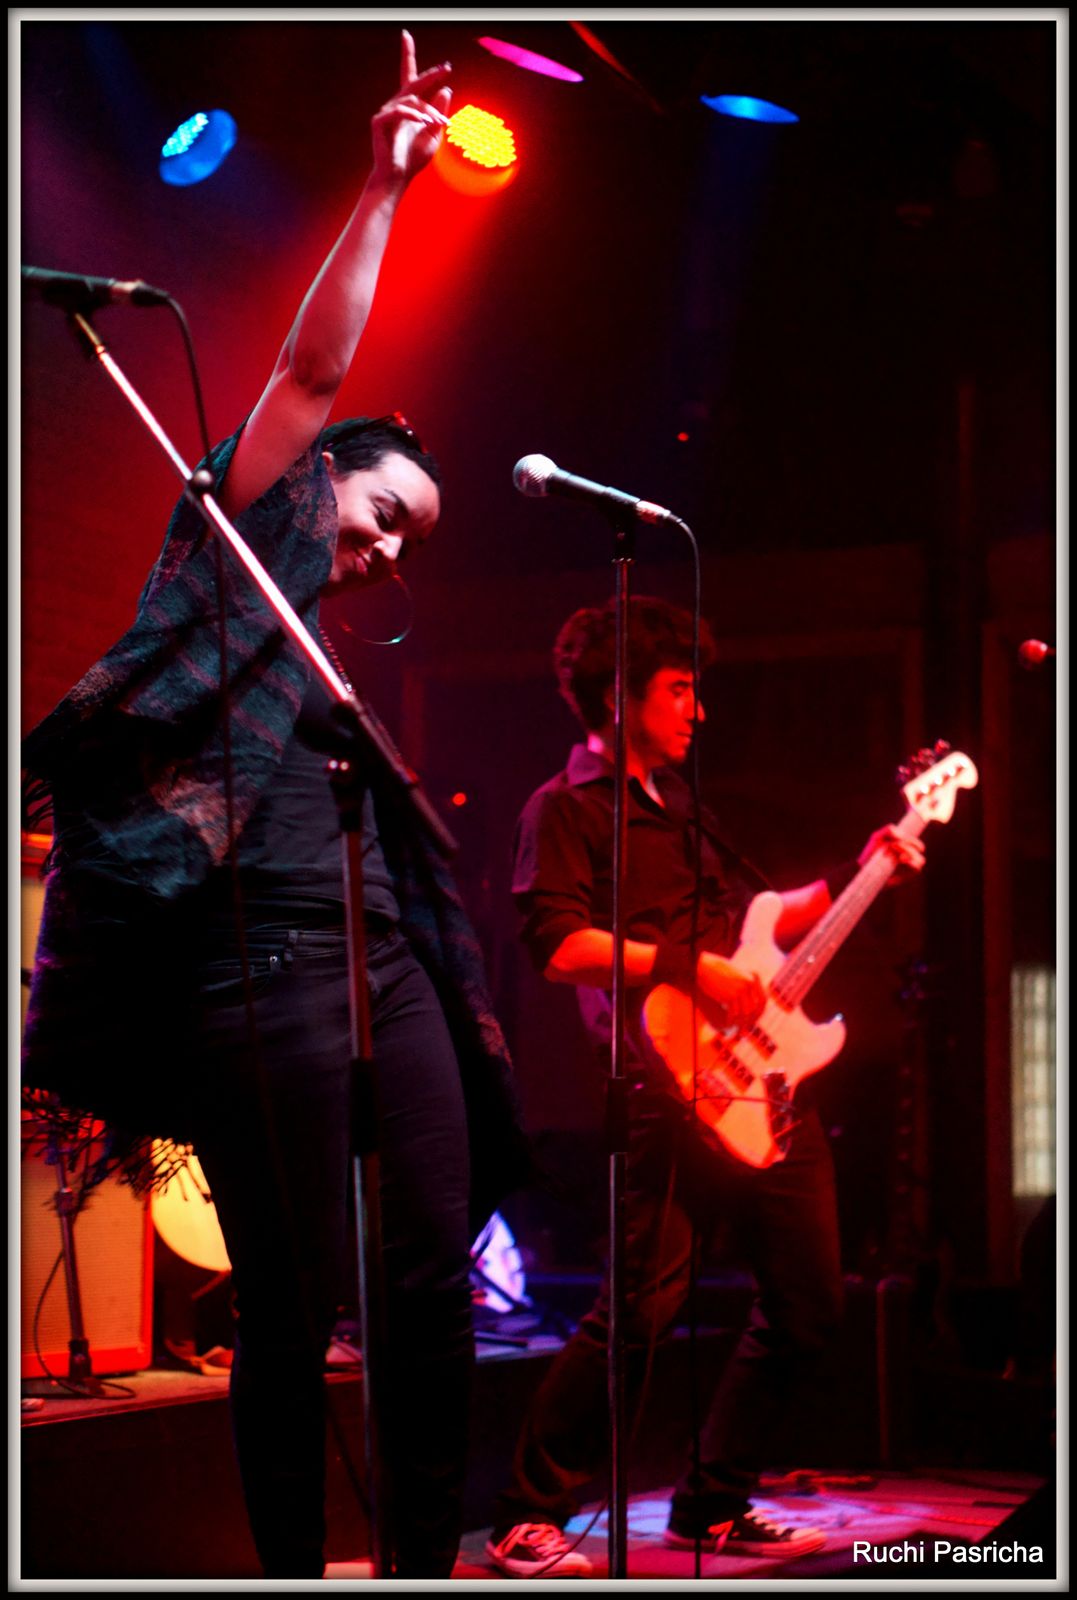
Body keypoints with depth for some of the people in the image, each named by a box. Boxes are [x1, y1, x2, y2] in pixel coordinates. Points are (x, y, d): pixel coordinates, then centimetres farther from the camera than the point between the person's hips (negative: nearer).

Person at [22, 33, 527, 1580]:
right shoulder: (233, 563, 8)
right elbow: (313, 374, 0)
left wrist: (467, 1012, 18)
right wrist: (383, 192, 1)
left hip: (386, 968, 8)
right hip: (258, 964, -8)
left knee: (435, 1278, 2)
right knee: (295, 1307, -6)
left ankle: (429, 1564, 10)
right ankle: (294, 1576, 3)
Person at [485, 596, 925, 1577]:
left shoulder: (677, 800, 25)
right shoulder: (567, 807, -1)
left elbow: (753, 914, 31)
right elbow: (559, 944, -15)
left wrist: (855, 874, 21)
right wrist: (692, 965, -17)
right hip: (671, 1080, -9)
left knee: (810, 1302, 8)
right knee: (644, 1305, -16)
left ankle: (714, 1506, 19)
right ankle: (528, 1522, -6)